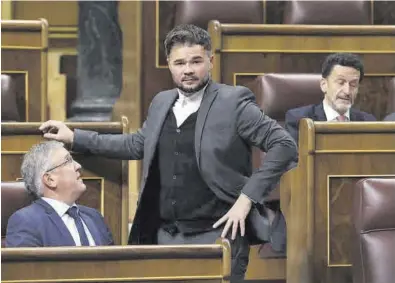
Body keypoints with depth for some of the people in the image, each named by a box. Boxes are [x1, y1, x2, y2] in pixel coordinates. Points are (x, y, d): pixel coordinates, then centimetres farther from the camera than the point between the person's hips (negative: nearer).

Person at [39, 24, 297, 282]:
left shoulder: (234, 102, -7)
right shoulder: (161, 103, 12)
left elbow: (284, 146, -10)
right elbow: (136, 145, 27)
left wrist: (248, 196, -15)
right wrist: (75, 138, 24)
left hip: (215, 236, -6)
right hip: (165, 235, 6)